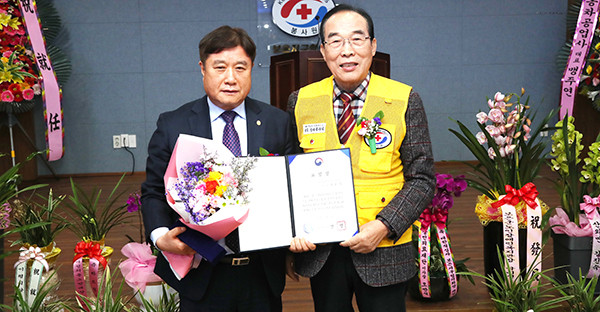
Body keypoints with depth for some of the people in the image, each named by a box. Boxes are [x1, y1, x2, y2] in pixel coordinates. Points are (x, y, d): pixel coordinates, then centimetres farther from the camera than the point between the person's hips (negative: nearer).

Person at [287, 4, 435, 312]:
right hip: (318, 250, 2)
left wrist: (384, 226, -17)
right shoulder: (301, 101, 1)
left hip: (382, 250, -2)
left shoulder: (404, 100, -6)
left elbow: (422, 179, -4)